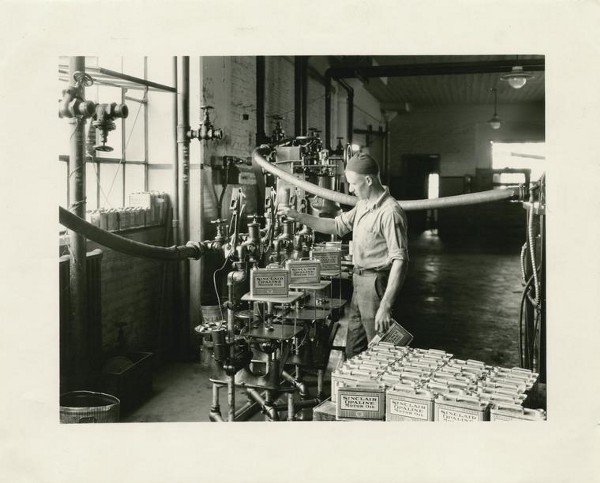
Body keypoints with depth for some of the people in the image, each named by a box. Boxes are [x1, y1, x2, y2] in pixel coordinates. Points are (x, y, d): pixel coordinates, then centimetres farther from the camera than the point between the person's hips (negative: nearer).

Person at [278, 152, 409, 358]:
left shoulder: (390, 212, -20)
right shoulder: (363, 205, 10)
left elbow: (400, 261, -24)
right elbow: (338, 225, 20)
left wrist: (386, 306, -28)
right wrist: (298, 216, 11)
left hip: (376, 284, -9)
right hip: (360, 281, 9)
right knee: (353, 351, 17)